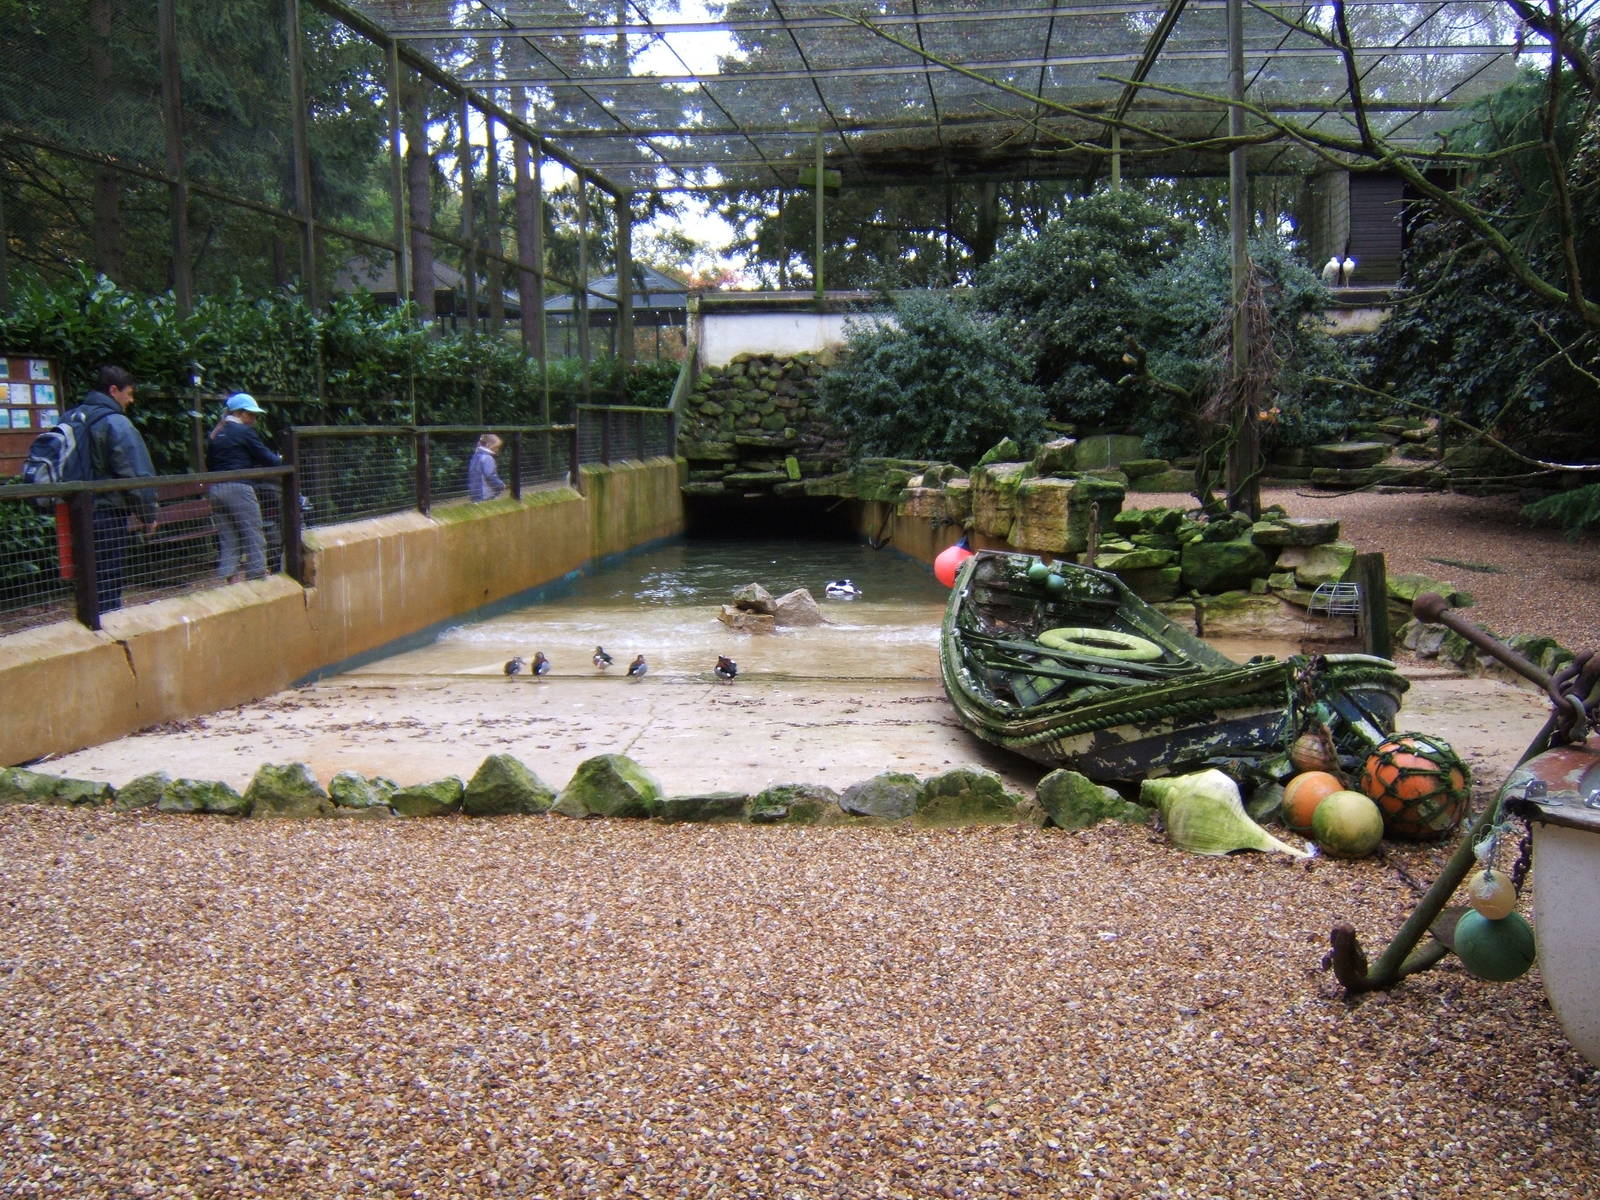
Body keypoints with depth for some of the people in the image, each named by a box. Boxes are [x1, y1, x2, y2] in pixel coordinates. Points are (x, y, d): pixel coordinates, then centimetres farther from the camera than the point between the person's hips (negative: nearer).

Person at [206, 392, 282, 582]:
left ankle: (227, 578, 7)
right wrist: (281, 460, 15)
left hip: (216, 489, 7)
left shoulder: (215, 435, 16)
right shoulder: (245, 432, -5)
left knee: (227, 538, 10)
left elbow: (209, 464, 19)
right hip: (239, 488, -7)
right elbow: (265, 458, -4)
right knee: (253, 537, -1)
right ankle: (257, 576, 0)